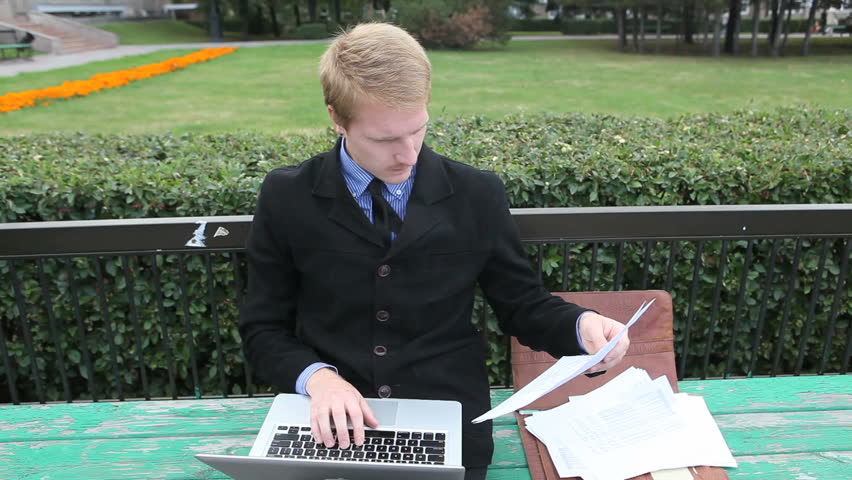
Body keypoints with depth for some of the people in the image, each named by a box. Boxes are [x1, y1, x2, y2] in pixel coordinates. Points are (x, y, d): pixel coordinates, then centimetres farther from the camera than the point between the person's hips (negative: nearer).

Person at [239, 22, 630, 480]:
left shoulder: (478, 196, -3)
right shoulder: (286, 198, -3)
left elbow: (522, 305, 7)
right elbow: (263, 329, 2)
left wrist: (581, 324, -13)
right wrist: (318, 377, -16)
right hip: (333, 425, 0)